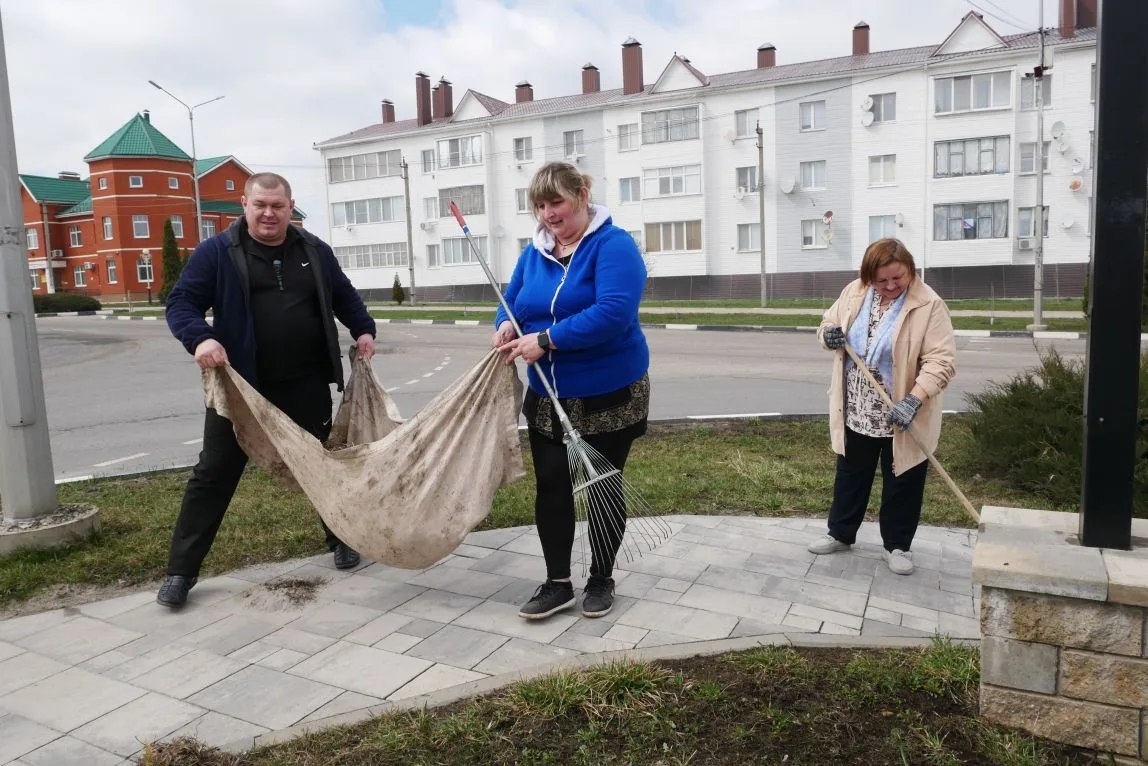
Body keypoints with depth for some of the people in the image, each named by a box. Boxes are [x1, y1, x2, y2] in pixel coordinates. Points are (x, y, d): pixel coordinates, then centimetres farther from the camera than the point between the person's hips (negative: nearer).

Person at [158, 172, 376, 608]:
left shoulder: (315, 251, 9)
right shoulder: (217, 252, -2)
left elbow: (344, 297, 21)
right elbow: (181, 302, -5)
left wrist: (364, 330, 5)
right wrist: (200, 339, -25)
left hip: (306, 385, 3)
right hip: (238, 385, -2)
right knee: (215, 473, 4)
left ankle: (342, 540, 34)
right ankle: (181, 571, 14)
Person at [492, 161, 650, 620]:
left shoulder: (613, 245, -15)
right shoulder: (535, 251, 5)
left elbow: (614, 312, -28)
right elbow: (512, 302, 12)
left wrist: (546, 340, -30)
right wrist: (506, 328, -12)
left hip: (609, 395, -5)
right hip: (548, 398, 6)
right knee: (550, 488, 7)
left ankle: (601, 580, 27)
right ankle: (557, 583, 22)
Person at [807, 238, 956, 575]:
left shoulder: (929, 305, -16)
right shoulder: (854, 292, -2)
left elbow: (941, 360, -21)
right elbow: (827, 324, 11)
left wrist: (913, 400, -33)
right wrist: (829, 334, -14)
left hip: (899, 417, -4)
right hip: (856, 412, 4)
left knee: (901, 483, 11)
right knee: (851, 474, 19)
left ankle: (897, 545, 29)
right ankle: (840, 533, 36)